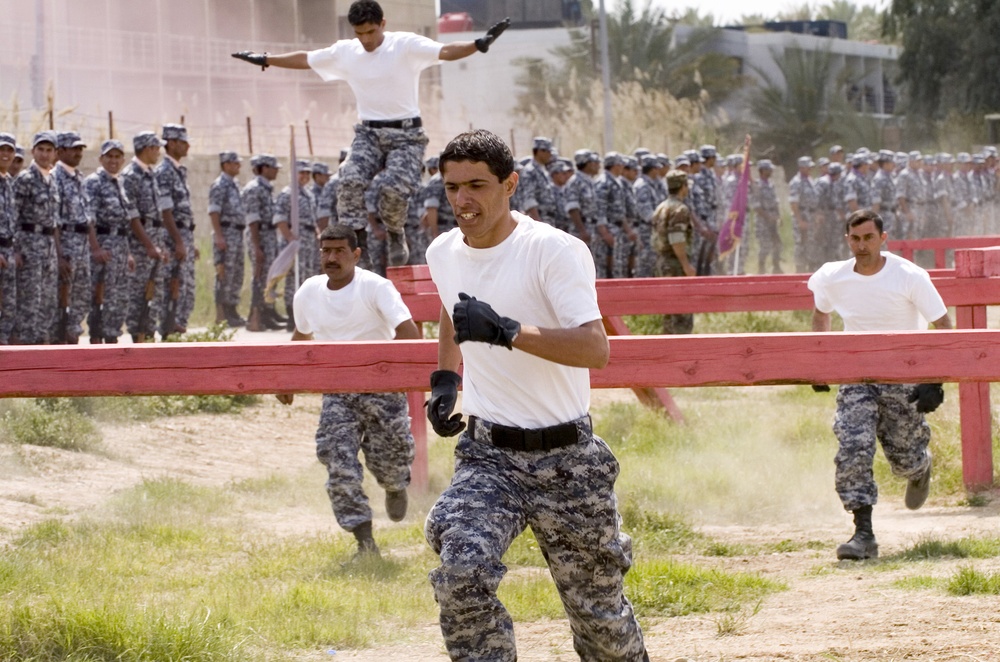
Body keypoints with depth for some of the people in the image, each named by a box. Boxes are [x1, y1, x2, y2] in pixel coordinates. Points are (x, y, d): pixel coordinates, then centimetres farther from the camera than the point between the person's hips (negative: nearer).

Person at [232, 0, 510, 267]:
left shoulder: (406, 45, -9)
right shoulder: (344, 52, 5)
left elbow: (446, 51, -23)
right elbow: (304, 59, 18)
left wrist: (479, 44, -41)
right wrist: (264, 60, 23)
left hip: (406, 135, -4)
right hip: (369, 133, 4)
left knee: (393, 187, -23)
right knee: (350, 181, -22)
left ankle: (396, 234, 8)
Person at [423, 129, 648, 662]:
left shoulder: (557, 251, -15)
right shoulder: (443, 254, 4)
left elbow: (595, 349, -28)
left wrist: (506, 332, -38)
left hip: (565, 458, -4)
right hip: (488, 454, 4)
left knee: (596, 607, 8)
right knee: (461, 575, -23)